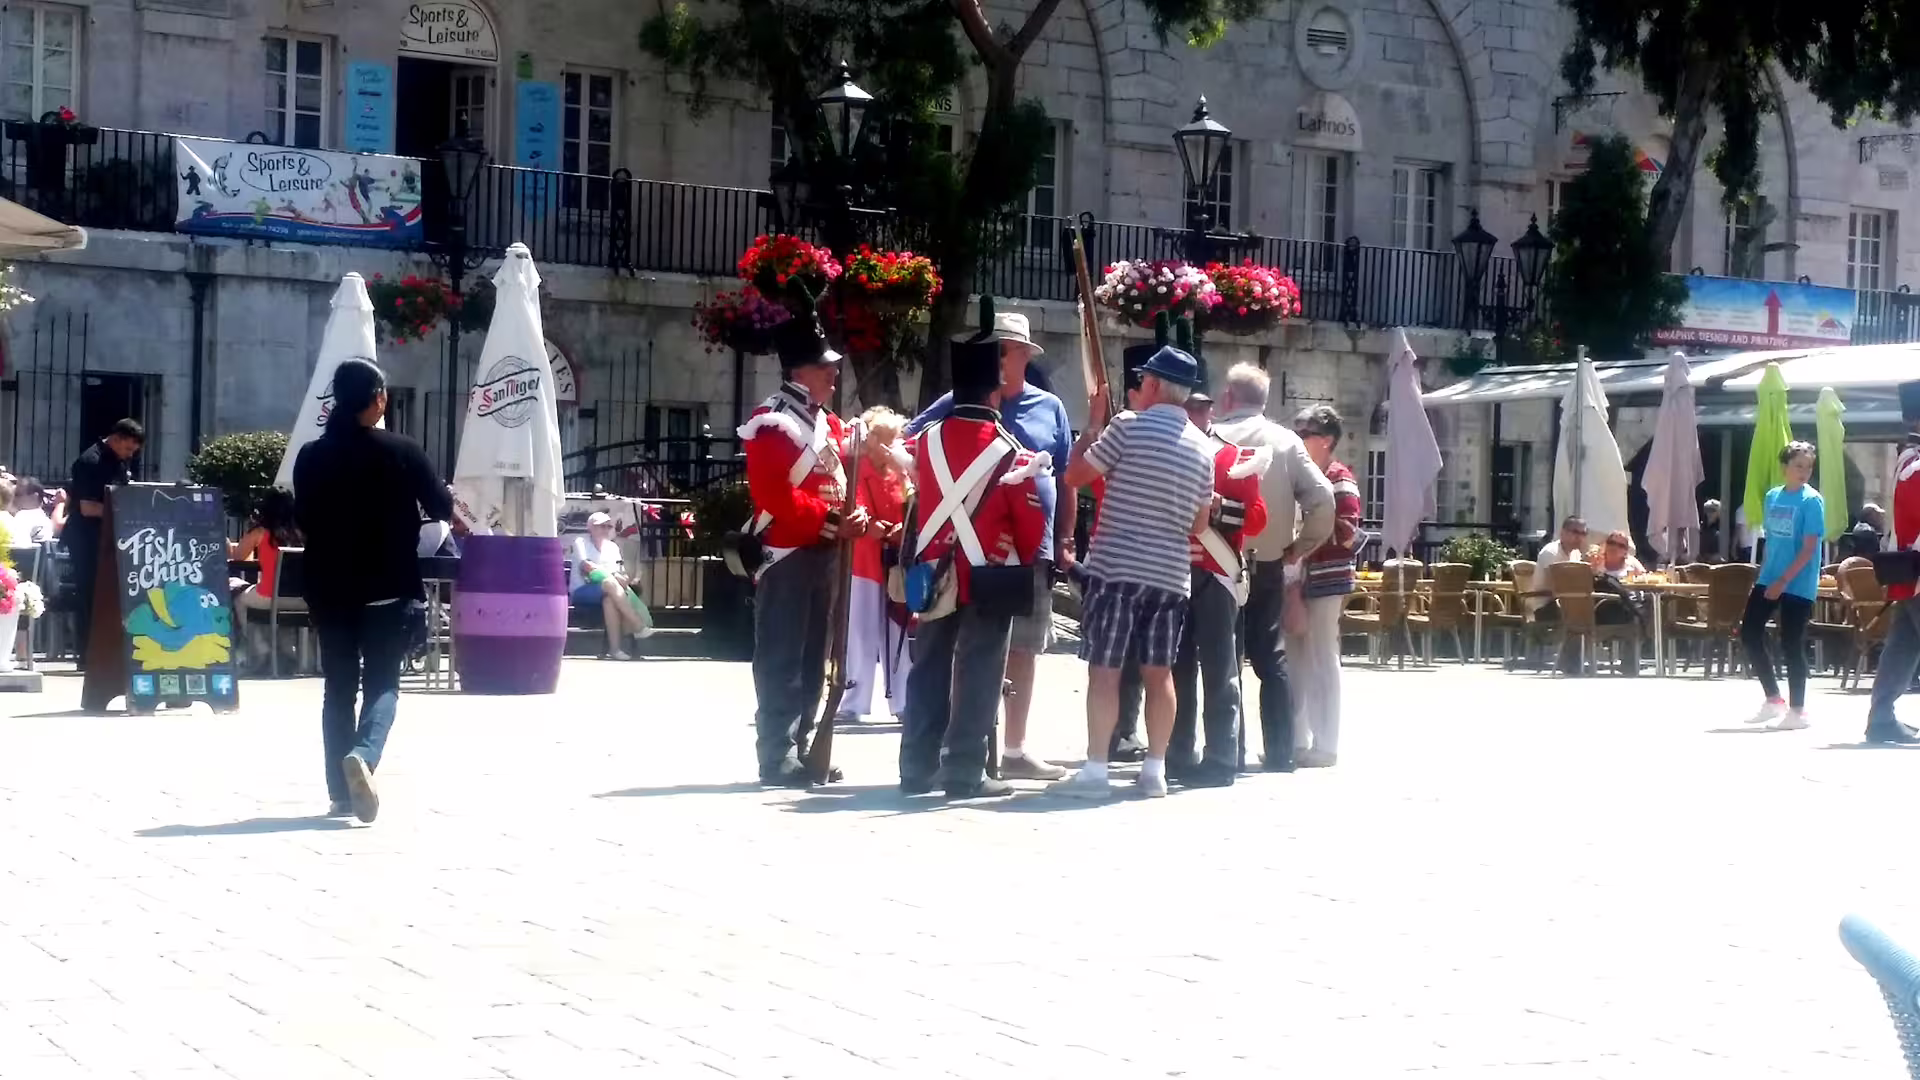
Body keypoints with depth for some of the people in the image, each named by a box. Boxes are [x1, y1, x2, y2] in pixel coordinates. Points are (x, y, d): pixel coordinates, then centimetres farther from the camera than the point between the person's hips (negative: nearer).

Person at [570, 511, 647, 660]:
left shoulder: (613, 546, 15)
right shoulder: (581, 542, 0)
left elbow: (620, 570, 5)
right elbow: (586, 566, -17)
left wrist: (624, 577, -21)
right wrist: (614, 575, -28)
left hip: (606, 592, 4)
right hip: (581, 591, -4)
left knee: (610, 599, -34)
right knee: (610, 583, -35)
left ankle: (615, 648, -36)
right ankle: (639, 627, -38)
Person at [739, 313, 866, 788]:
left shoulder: (828, 423, 16)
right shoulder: (772, 422, -13)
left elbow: (841, 479, 18)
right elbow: (775, 494, -21)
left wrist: (855, 514, -3)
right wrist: (831, 520, -21)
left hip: (821, 554, 9)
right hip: (787, 555, -9)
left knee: (811, 659, 13)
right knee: (781, 659, -6)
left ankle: (799, 749, 19)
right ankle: (778, 759, -4)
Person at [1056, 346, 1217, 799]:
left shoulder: (1129, 426, -8)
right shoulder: (1203, 446, 9)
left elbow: (1072, 477, -3)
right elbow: (1201, 522, 13)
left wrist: (1091, 428, 8)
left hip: (1117, 566, -5)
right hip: (1171, 574, 5)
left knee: (1104, 671, -3)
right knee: (1159, 673, 9)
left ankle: (1095, 770, -5)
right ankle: (1155, 770, 10)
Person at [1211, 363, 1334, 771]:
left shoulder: (1213, 438, -7)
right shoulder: (1287, 441, 2)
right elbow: (1323, 499, -4)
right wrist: (1299, 547, 6)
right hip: (1269, 566, 3)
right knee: (1271, 660, 10)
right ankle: (1280, 755, 9)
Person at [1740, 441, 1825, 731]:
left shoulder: (1812, 501, -10)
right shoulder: (1772, 496, 8)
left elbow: (1809, 548, -15)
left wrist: (1783, 581, -18)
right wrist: (1764, 573, 11)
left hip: (1798, 585, -6)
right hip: (1768, 580, 6)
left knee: (1792, 644, -1)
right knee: (1749, 634, 5)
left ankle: (1797, 710, 12)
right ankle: (1773, 699, 19)